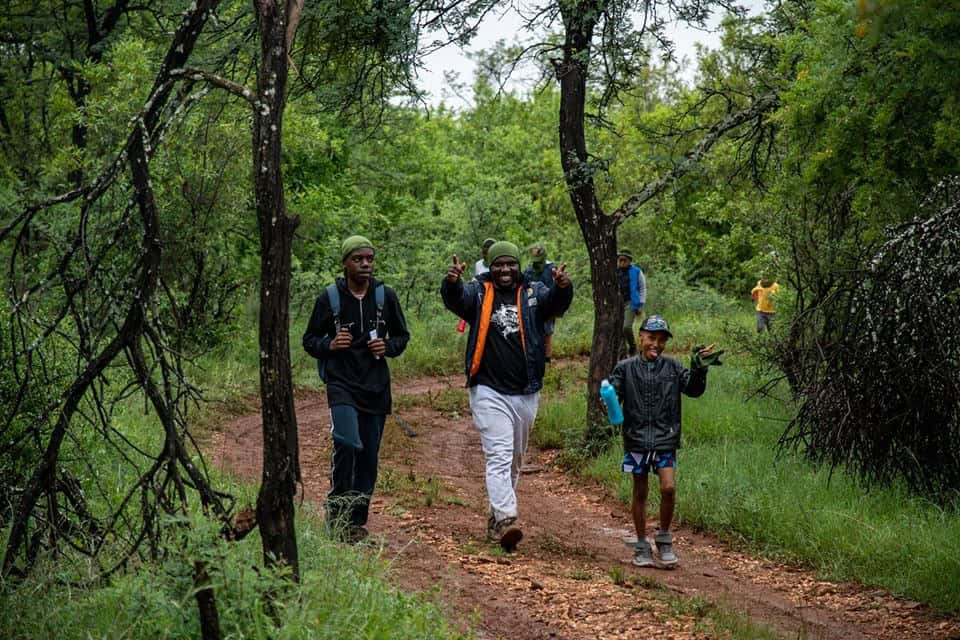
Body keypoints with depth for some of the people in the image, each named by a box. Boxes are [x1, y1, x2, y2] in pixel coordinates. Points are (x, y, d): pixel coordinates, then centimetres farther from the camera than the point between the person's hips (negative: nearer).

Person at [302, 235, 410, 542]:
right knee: (347, 442, -23)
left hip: (377, 387, 3)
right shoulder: (329, 297, -1)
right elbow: (309, 340, 7)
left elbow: (402, 336, 16)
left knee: (369, 455, 6)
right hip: (342, 383, -3)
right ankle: (337, 510, -8)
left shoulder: (386, 296, 5)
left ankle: (357, 520, 17)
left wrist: (387, 347, -6)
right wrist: (330, 345, -14)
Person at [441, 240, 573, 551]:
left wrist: (563, 288, -40)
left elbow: (556, 302, -16)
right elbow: (456, 299, -20)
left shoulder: (533, 293, 4)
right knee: (499, 456, -14)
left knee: (515, 460, 15)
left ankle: (496, 518, 29)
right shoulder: (478, 292, 0)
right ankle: (506, 520, -21)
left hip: (526, 394, 4)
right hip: (489, 392, -4)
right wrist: (452, 283, -44)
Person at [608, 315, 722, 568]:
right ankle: (642, 547, 19)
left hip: (665, 439, 0)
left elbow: (693, 389, -1)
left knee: (668, 488, -12)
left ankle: (664, 539, 9)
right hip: (636, 438, 0)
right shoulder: (626, 368, 2)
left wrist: (698, 370, -18)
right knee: (640, 492, 8)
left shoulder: (673, 367, 4)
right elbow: (614, 393, -1)